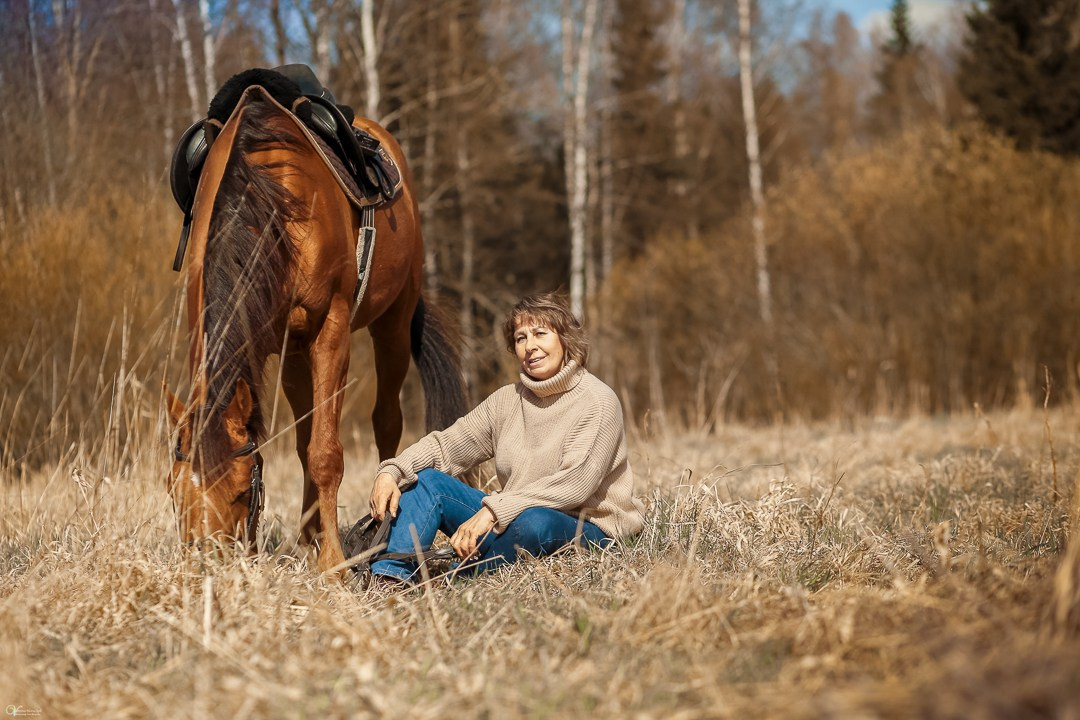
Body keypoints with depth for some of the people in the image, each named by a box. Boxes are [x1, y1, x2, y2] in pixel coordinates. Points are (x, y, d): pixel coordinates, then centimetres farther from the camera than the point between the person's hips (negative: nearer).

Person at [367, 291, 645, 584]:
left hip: (588, 530, -6)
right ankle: (391, 578, -24)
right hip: (513, 520, 6)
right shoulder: (507, 400, 9)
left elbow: (575, 484, -22)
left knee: (534, 521, -40)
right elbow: (446, 445, 9)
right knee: (425, 480, -5)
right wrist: (391, 471, -12)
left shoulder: (598, 402, -11)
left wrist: (493, 510, -28)